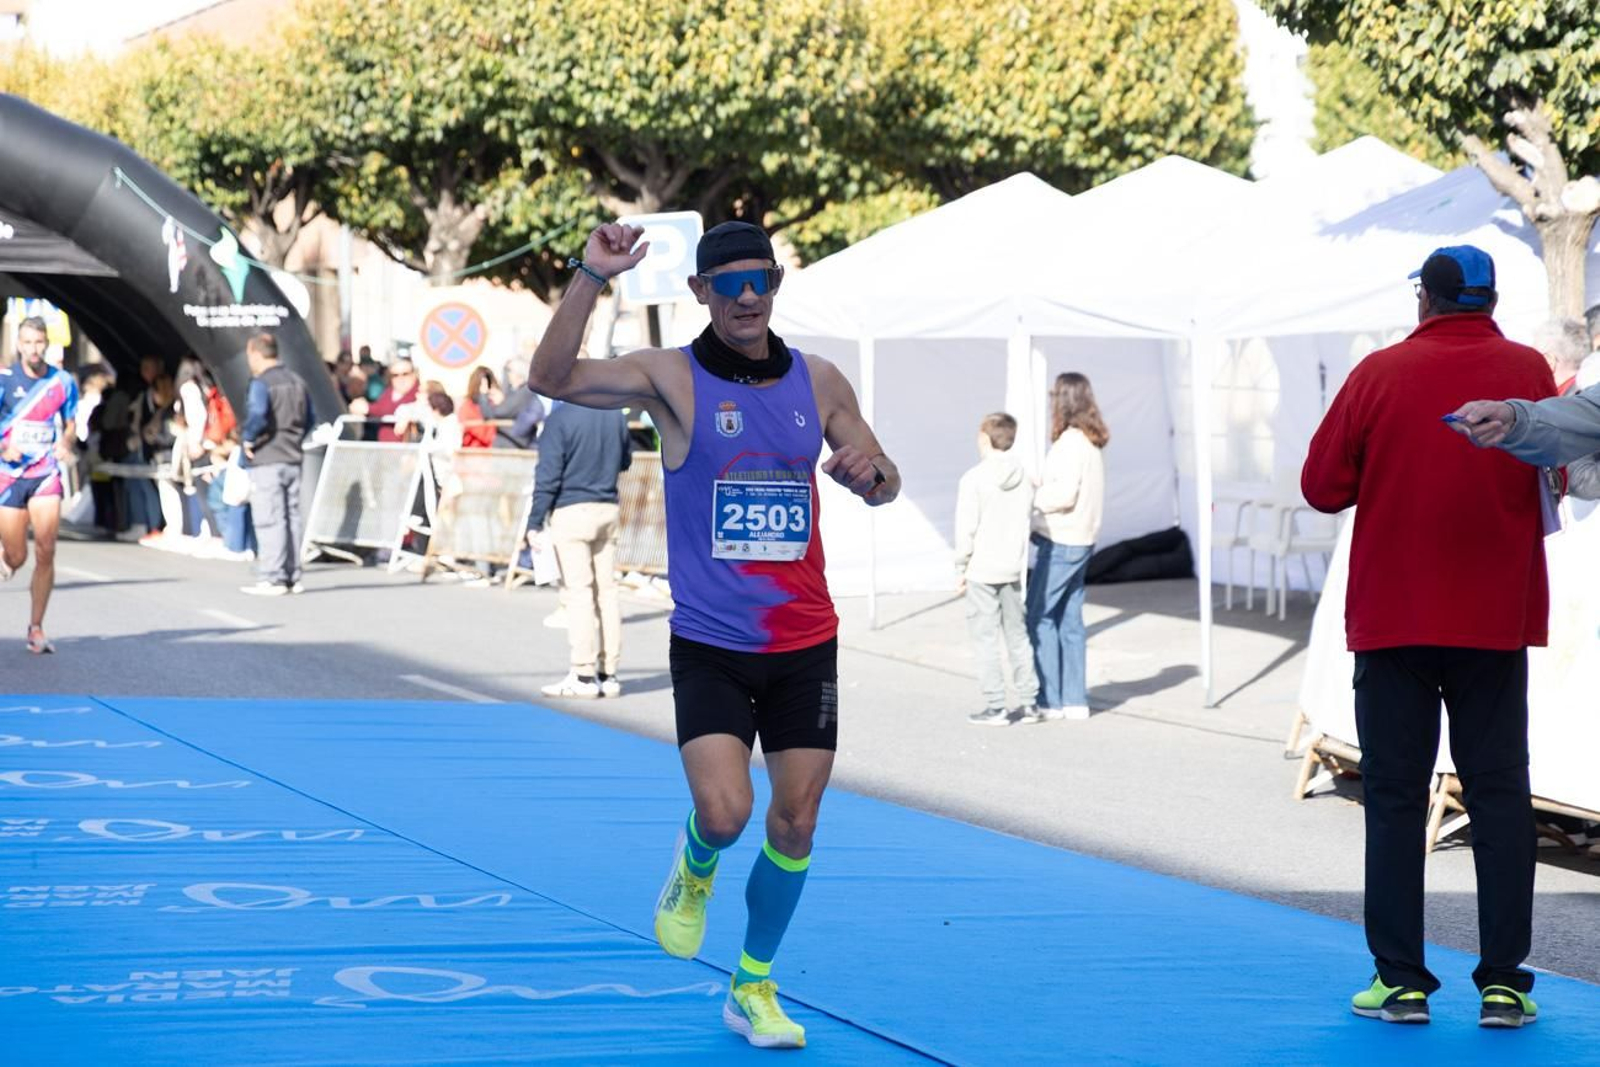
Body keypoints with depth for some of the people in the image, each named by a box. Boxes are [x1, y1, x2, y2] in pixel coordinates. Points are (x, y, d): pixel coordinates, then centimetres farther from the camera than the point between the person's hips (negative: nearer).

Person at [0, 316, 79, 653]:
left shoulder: (63, 382, 2)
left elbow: (70, 425, 15)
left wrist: (65, 444, -6)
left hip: (45, 474, 1)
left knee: (45, 552, -12)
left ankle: (36, 627, -1)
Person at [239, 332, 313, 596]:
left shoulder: (260, 384, -12)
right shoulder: (297, 382, 12)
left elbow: (257, 415, -28)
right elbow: (309, 419, 17)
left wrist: (247, 438, -13)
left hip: (266, 460, -7)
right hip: (293, 459, 7)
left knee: (269, 520, -5)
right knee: (292, 517, 11)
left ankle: (272, 578, -6)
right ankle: (292, 577, 15)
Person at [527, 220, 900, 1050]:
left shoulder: (819, 383, 5)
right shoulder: (671, 378, -6)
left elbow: (884, 486, 13)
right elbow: (552, 378, -20)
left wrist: (869, 472, -11)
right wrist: (591, 276, -29)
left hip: (804, 644, 3)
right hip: (709, 646, -3)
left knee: (796, 824, 3)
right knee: (724, 814, -17)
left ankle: (754, 988, 23)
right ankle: (694, 871, 21)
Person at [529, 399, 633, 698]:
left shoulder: (560, 417, -12)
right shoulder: (615, 414, 4)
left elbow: (548, 474, -13)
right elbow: (625, 460, 18)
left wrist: (536, 522, -9)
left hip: (571, 512, -5)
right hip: (608, 510, 5)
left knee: (577, 592, -3)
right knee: (607, 590, 9)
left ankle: (584, 675, -4)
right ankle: (608, 673, 12)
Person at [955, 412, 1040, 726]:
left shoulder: (974, 479, -13)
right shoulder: (1023, 478, 3)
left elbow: (966, 528, -12)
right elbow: (1026, 521, 7)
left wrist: (961, 567, -3)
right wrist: (1018, 560, 15)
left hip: (982, 570, -5)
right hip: (1013, 569, 5)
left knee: (985, 636, 0)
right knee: (1016, 634, 14)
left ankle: (995, 706, -1)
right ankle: (1028, 702, 15)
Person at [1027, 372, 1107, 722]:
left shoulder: (1071, 442, -17)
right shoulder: (1092, 442, 11)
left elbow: (1065, 494, -22)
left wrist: (1030, 495, -9)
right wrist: (1041, 485, 7)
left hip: (1061, 542, -9)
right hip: (1081, 540, 9)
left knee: (1038, 616, -4)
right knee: (1069, 620, 12)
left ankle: (1050, 700, -4)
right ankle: (1075, 700, 13)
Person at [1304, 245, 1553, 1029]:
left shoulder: (1381, 373, -6)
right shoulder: (1528, 371, -4)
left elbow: (1323, 487, -4)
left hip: (1392, 618, -1)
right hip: (1497, 618, 1)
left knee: (1395, 796, 6)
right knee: (1499, 795, 6)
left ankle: (1400, 979, 2)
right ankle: (1503, 982, 2)